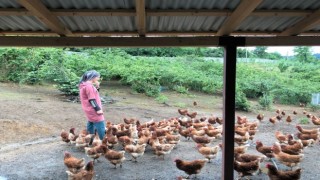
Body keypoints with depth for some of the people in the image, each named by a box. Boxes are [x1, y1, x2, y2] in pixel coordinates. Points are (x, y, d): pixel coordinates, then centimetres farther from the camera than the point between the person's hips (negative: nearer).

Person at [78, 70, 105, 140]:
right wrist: (98, 109, -20)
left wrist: (97, 87, 5)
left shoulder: (85, 85, 14)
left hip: (90, 111, 11)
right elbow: (92, 99, -22)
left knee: (91, 124, 19)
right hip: (93, 111, -11)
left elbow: (94, 95, 18)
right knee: (100, 126, -8)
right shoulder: (89, 86, -20)